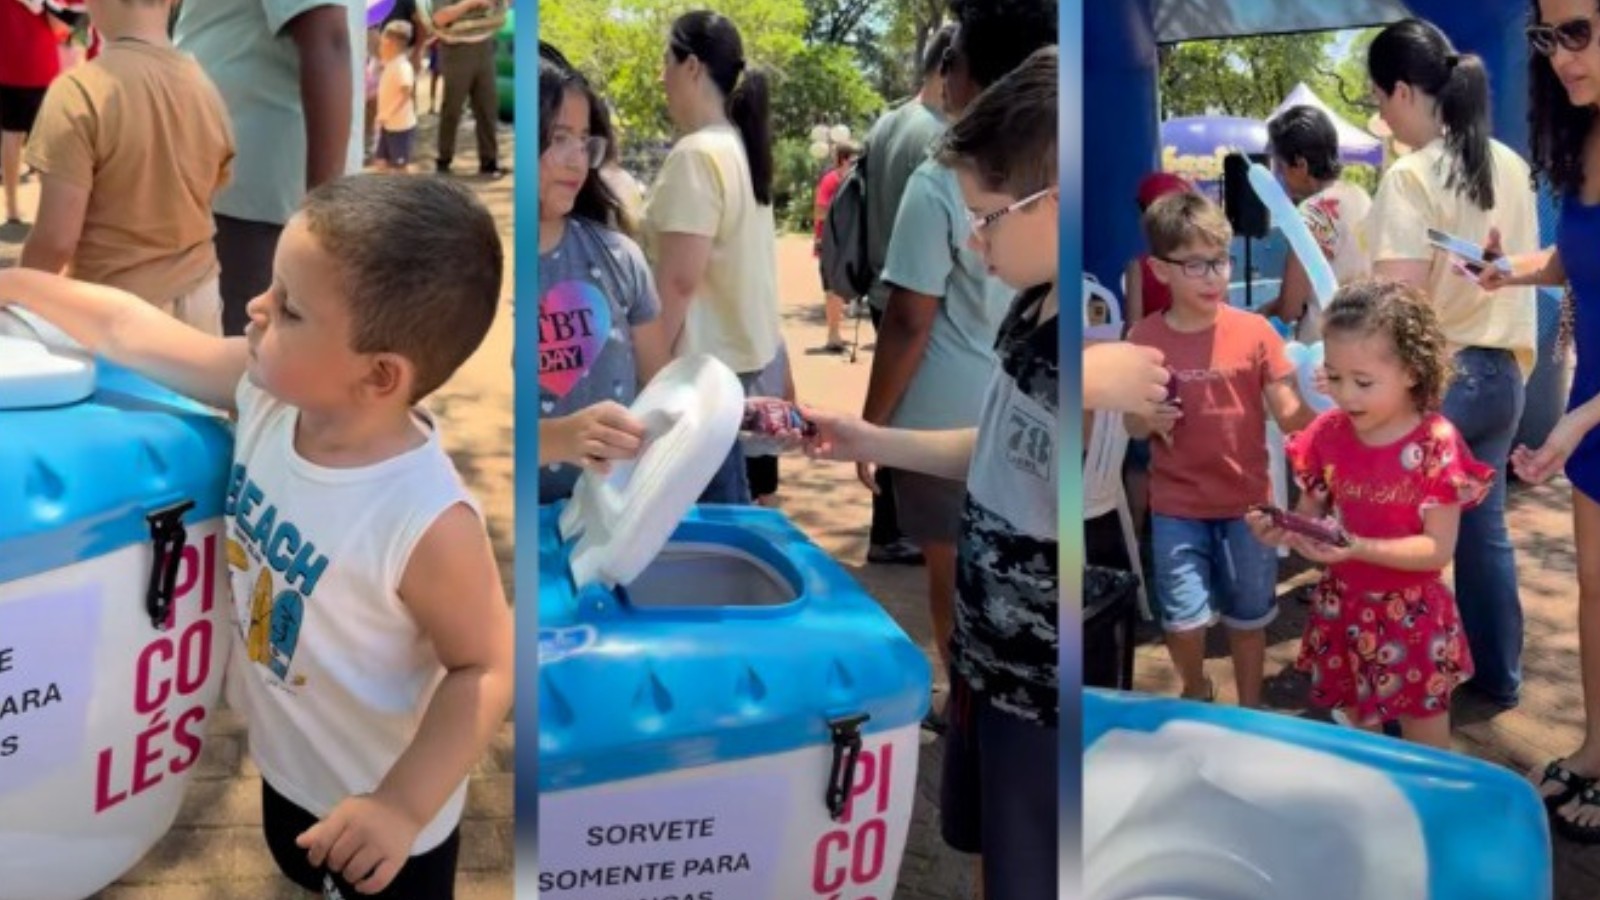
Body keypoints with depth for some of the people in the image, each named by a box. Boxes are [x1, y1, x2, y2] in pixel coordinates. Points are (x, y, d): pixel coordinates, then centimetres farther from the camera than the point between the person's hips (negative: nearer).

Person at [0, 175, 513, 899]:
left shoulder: (426, 524, -38)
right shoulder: (267, 391, -19)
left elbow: (486, 668, -28)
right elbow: (127, 332, -6)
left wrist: (406, 804, -31)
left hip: (379, 810, -7)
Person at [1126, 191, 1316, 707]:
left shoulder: (1255, 331, -8)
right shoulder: (1144, 339, -6)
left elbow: (1290, 417, -9)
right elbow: (1131, 426, 4)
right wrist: (1149, 421, -19)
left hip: (1246, 500, 0)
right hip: (1177, 506, 0)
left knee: (1248, 617, 14)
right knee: (1184, 622, -3)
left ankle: (1249, 711, 36)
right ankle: (1196, 693, 29)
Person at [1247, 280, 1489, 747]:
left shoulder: (1436, 445, -17)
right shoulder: (1327, 434, -5)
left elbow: (1439, 549, -19)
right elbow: (1311, 514, 3)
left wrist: (1358, 547, -32)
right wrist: (1283, 530, -20)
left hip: (1410, 617, -4)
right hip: (1342, 608, 4)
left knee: (1424, 754, 11)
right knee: (1355, 731, 21)